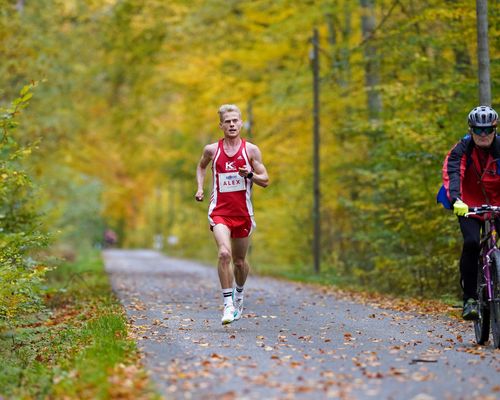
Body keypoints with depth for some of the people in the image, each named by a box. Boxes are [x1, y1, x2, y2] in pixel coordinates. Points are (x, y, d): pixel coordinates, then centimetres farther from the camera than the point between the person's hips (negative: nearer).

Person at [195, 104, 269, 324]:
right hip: (219, 211, -1)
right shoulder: (212, 149, 2)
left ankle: (239, 294, 41)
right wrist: (200, 188, 9)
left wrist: (250, 175, -18)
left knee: (240, 261, 12)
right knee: (224, 253, -24)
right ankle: (228, 303, -18)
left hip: (243, 212, 1)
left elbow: (265, 181, 1)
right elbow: (201, 166, 24)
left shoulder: (251, 150, 0)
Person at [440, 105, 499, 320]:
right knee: (471, 243, -23)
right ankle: (470, 298, -16)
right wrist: (455, 200, -47)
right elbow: (452, 174, -28)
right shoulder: (461, 149, -14)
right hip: (469, 205, -2)